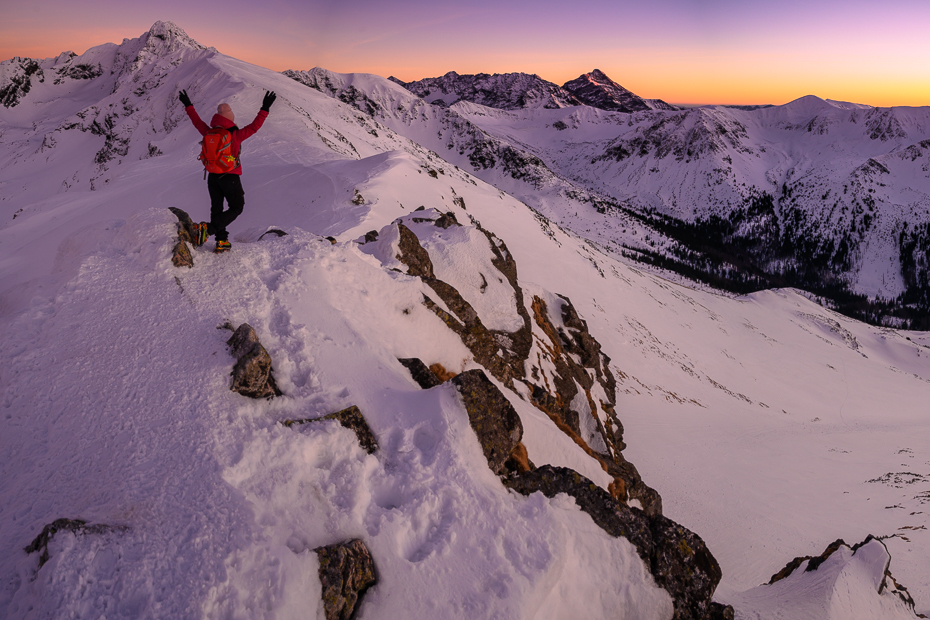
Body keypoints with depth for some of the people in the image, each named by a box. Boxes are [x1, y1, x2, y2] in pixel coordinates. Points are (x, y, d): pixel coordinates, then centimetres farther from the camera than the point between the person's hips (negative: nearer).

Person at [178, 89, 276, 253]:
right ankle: (208, 228, -12)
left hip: (213, 177, 5)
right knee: (236, 208, 7)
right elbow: (255, 126, -13)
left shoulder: (209, 133, -3)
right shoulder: (236, 135, -15)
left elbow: (197, 121, 12)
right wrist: (265, 108, -8)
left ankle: (221, 241, 13)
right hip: (231, 177, -4)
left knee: (216, 209, 13)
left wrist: (188, 106, 27)